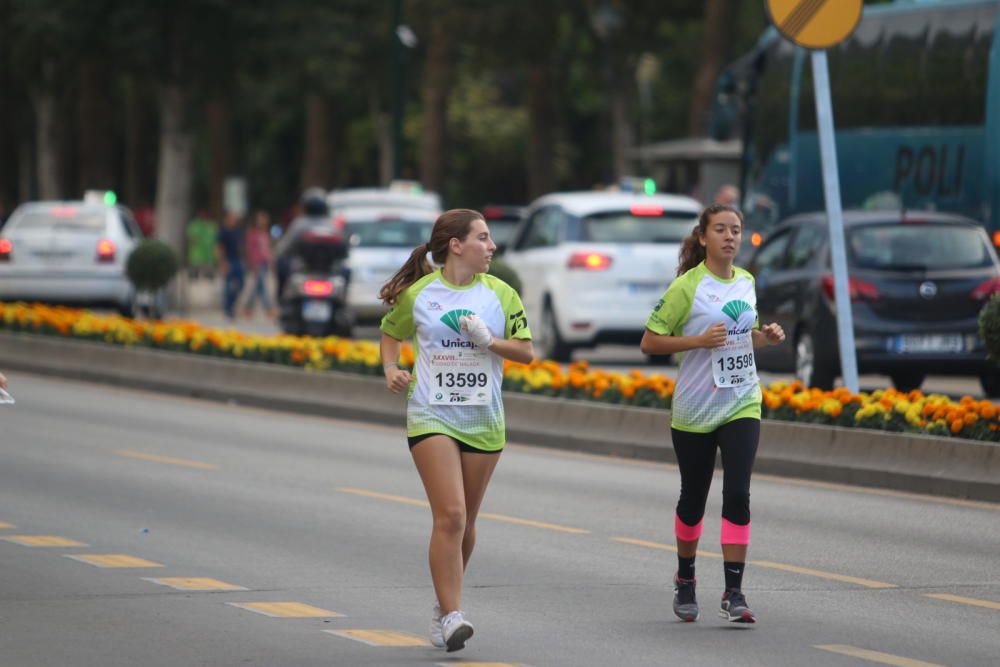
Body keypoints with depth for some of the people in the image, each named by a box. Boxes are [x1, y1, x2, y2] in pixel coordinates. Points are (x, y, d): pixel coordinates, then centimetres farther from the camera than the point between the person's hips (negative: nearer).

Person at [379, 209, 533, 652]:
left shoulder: (500, 294, 3)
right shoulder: (417, 294, -2)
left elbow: (526, 351, 5)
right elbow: (391, 333, 16)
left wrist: (489, 341, -12)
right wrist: (392, 369, -1)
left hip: (483, 420, 3)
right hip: (432, 416, -3)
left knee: (465, 522, 10)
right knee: (450, 515, -16)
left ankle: (444, 606, 29)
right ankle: (451, 615, -18)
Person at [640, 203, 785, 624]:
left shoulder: (746, 282, 8)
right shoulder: (686, 287, -9)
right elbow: (649, 342, -8)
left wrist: (765, 337, 2)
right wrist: (700, 340, -20)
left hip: (742, 405, 3)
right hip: (694, 410, -3)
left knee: (737, 495, -11)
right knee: (693, 498, 9)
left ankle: (733, 591, -10)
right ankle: (685, 579, 31)